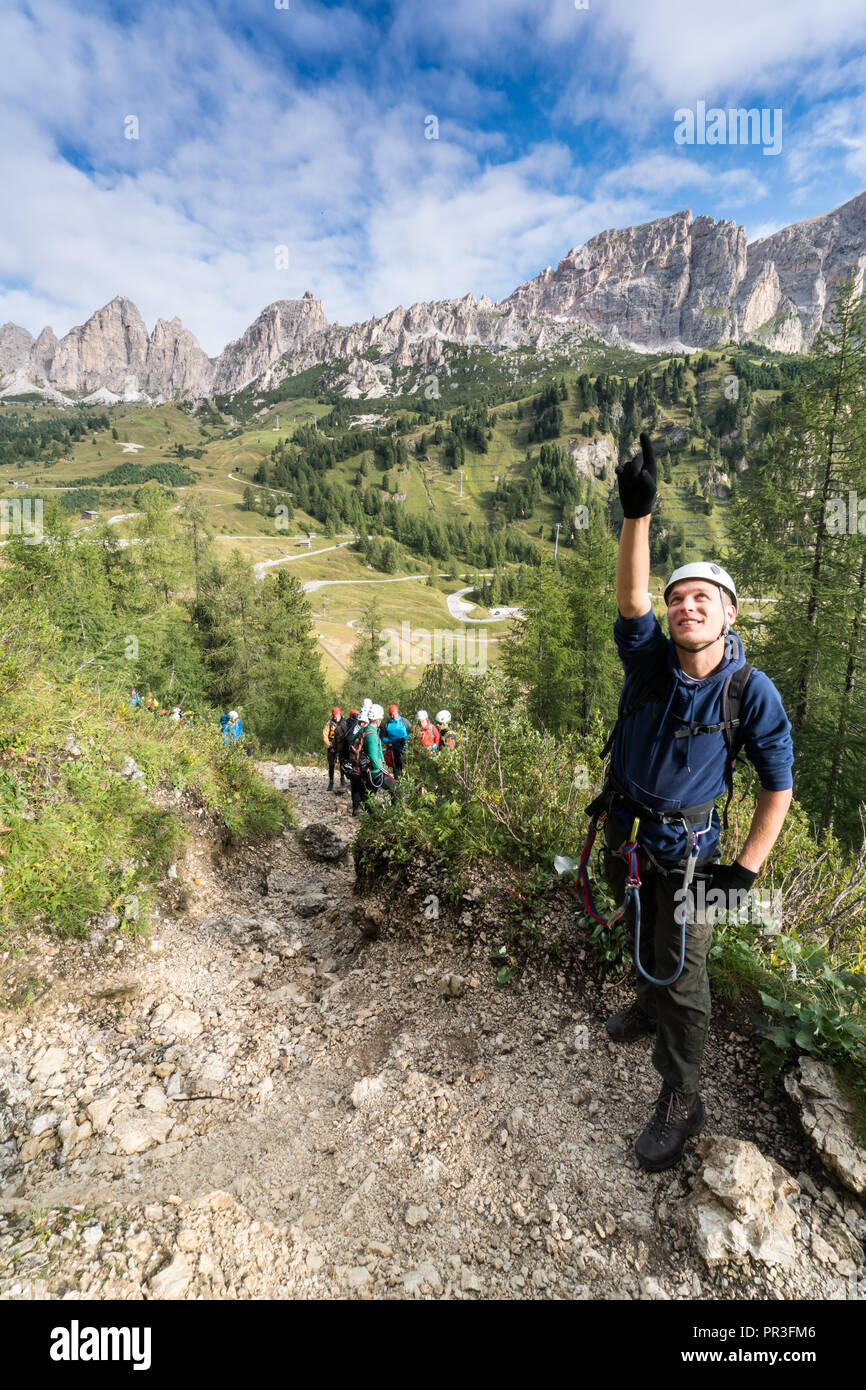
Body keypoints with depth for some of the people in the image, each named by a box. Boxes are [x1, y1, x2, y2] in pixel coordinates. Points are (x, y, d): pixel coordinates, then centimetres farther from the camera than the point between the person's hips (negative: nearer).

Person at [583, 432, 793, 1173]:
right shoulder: (649, 659, -13)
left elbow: (780, 784, -10)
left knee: (682, 971, 2)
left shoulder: (752, 691, -18)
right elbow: (630, 597, -32)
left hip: (685, 847, -3)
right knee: (643, 938, 26)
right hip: (625, 831, 4)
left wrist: (747, 869, -13)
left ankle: (681, 1102, 22)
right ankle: (650, 1005, 56)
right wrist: (638, 514, -44)